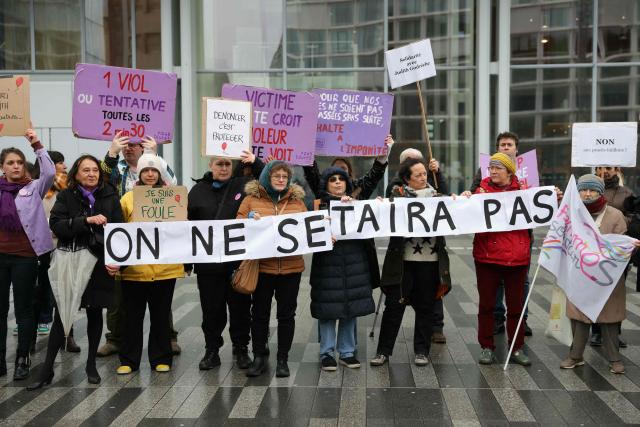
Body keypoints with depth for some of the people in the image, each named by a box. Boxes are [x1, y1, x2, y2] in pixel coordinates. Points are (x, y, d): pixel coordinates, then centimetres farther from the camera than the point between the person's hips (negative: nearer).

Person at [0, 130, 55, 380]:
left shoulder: (34, 188, 0)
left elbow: (49, 173, -14)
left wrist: (37, 145, -16)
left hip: (25, 256, -3)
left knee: (23, 309, 5)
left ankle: (22, 359, 15)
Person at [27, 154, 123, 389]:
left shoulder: (110, 197, 2)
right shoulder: (66, 196, 2)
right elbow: (56, 224, -11)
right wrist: (87, 220, -24)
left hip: (99, 264, 1)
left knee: (95, 313, 10)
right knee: (61, 314, -1)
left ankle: (91, 364, 25)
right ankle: (47, 368, 8)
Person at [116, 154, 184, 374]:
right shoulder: (128, 197, 4)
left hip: (165, 267, 1)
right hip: (134, 267, 0)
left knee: (161, 315, 11)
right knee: (133, 316, 8)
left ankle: (161, 358, 22)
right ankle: (128, 360, 20)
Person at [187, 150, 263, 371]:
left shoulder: (243, 185, 2)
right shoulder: (198, 190, 5)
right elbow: (189, 224, 5)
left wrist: (256, 163, -5)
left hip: (238, 260, -1)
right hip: (208, 262, 1)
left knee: (240, 307, 9)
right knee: (212, 309, 10)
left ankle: (241, 349, 25)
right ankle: (212, 350, 23)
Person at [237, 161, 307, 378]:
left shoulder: (297, 200, 8)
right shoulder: (251, 198, 3)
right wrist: (249, 219, -14)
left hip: (291, 266, 1)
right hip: (262, 265, -1)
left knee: (286, 314, 7)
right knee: (260, 313, 7)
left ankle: (283, 359, 19)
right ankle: (259, 358, 20)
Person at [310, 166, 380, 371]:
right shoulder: (320, 205, 1)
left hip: (354, 263, 3)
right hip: (328, 263, -3)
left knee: (351, 308, 9)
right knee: (328, 309, 1)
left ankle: (347, 352, 20)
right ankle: (327, 353, 13)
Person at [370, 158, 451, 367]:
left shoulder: (436, 195, 10)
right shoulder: (398, 194, 3)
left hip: (430, 260, 2)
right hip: (402, 259, -2)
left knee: (425, 306, 9)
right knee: (394, 305, 2)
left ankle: (422, 351, 21)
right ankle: (383, 351, 12)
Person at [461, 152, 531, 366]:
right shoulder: (482, 190, 4)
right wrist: (467, 199, -19)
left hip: (516, 257, 1)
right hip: (487, 255, 0)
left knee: (516, 305, 10)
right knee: (486, 304, 6)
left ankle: (517, 348, 22)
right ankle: (487, 347, 18)